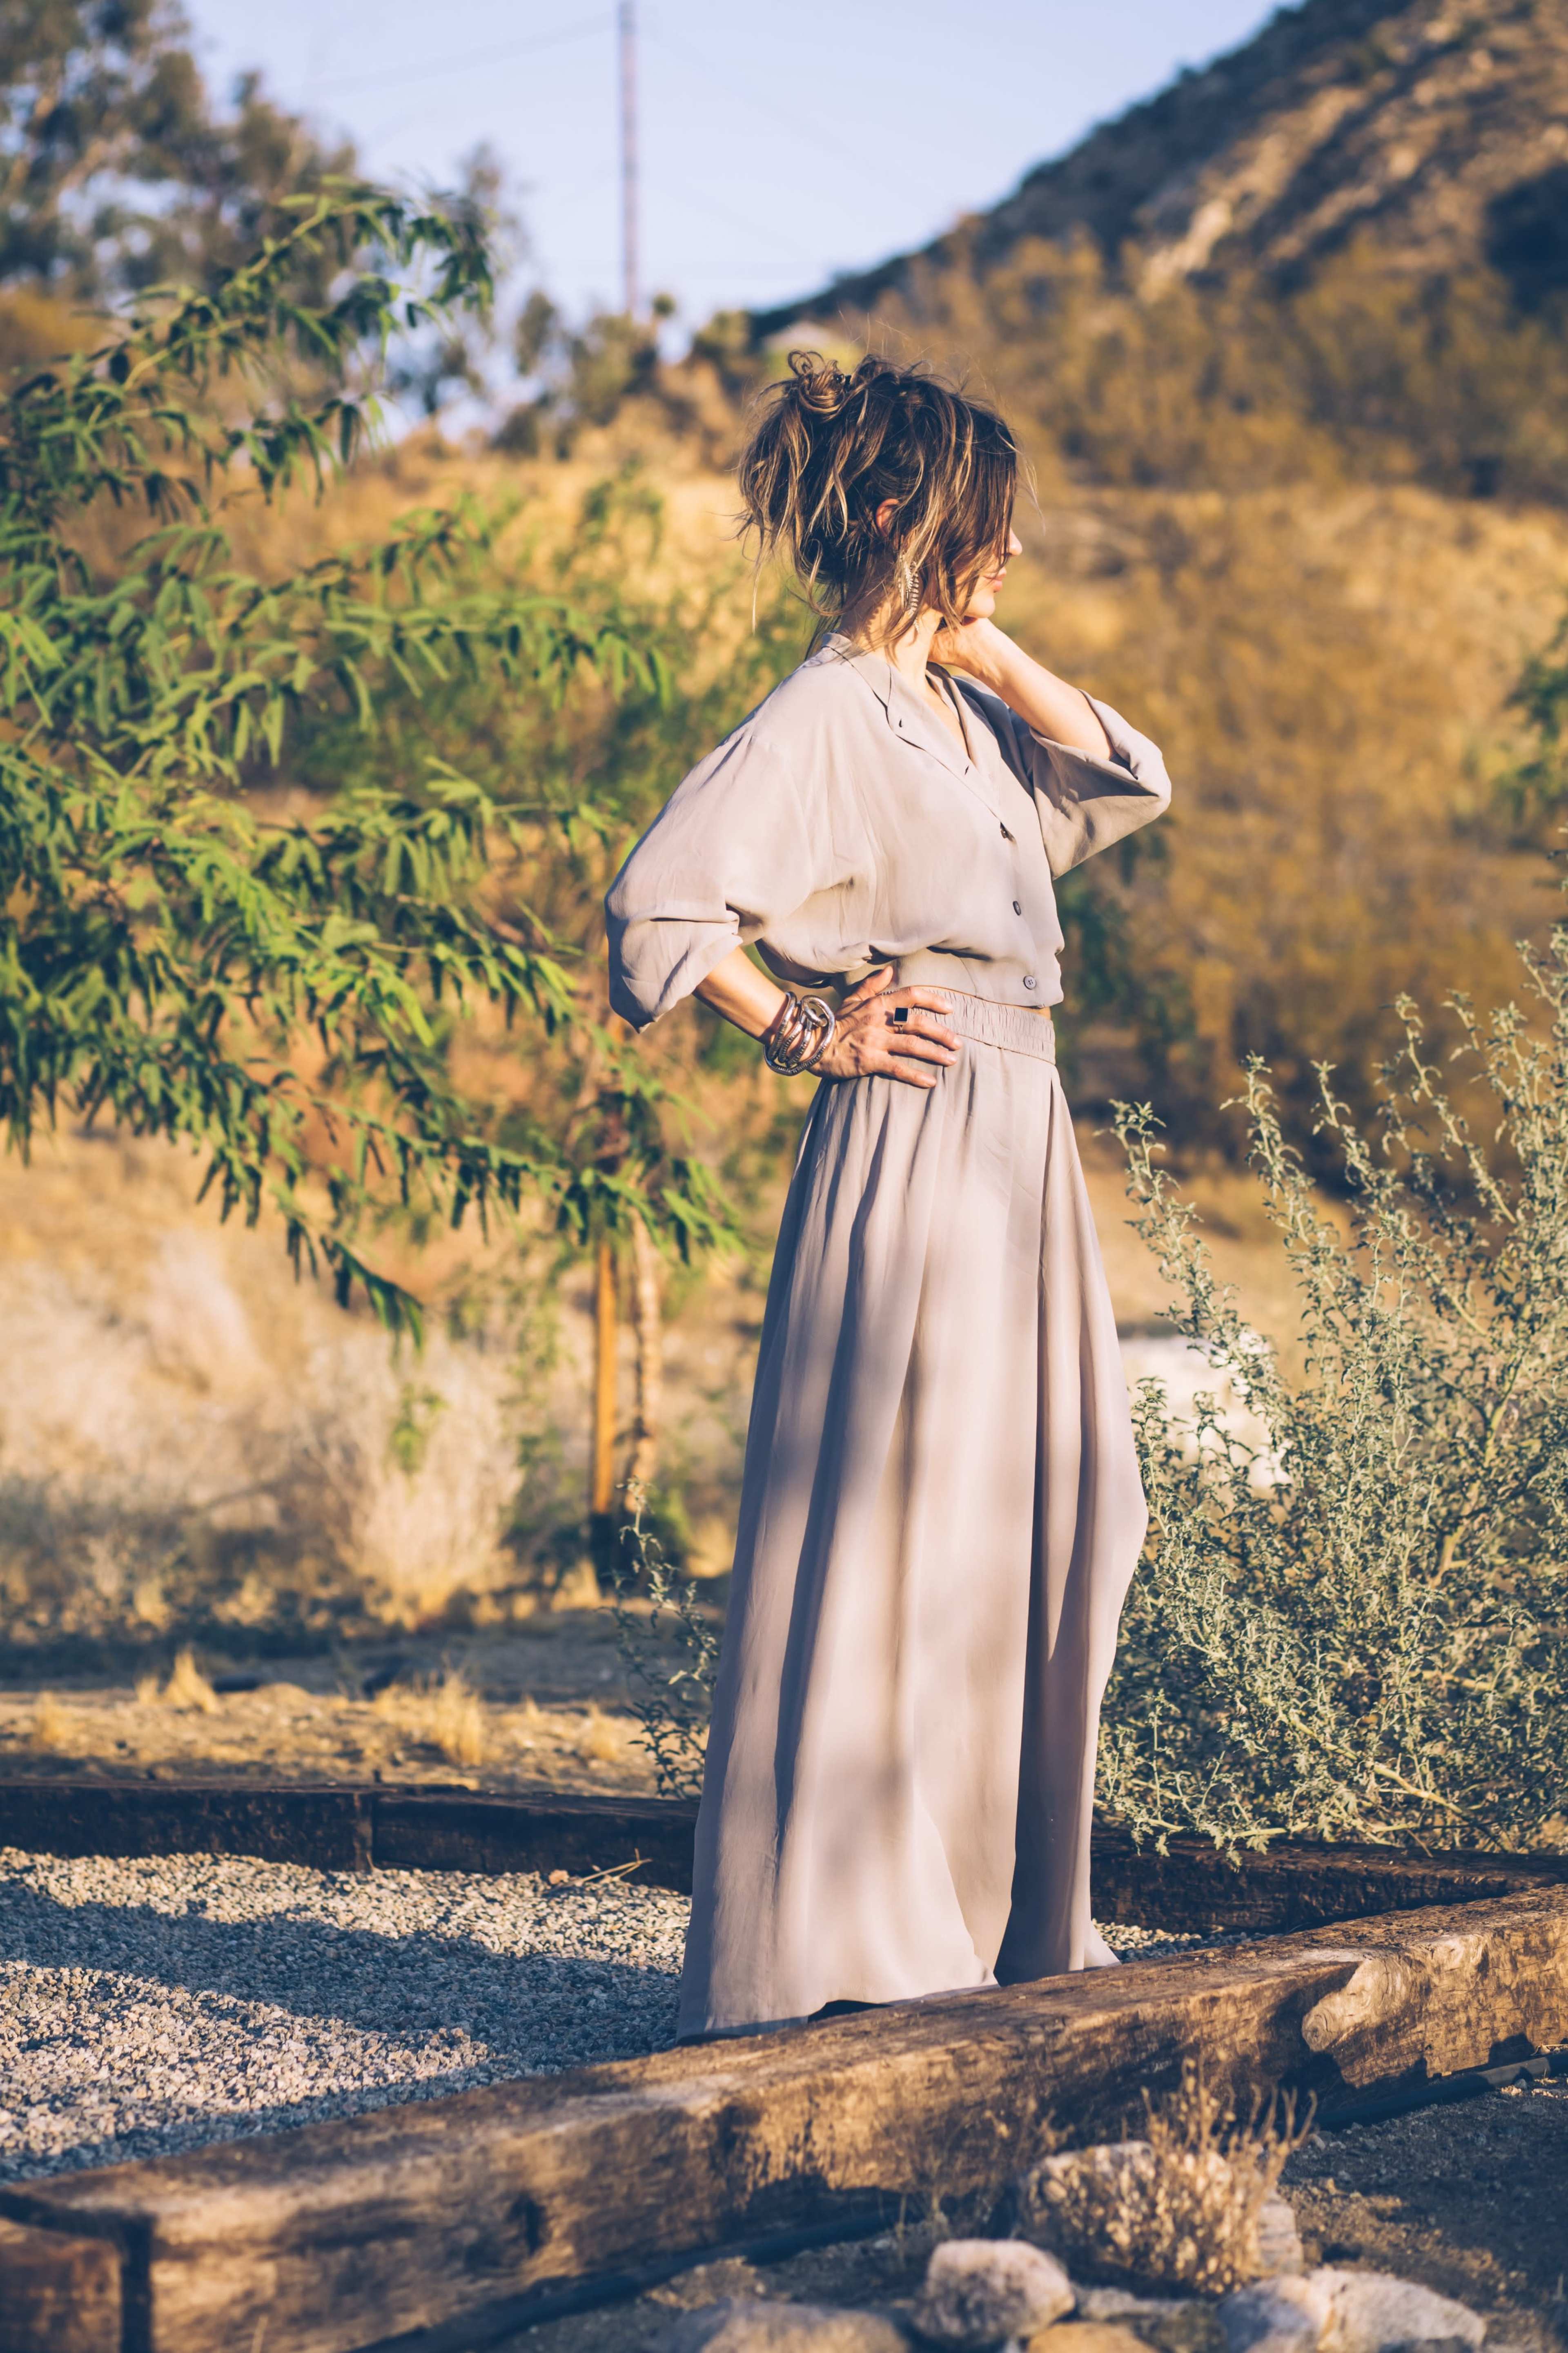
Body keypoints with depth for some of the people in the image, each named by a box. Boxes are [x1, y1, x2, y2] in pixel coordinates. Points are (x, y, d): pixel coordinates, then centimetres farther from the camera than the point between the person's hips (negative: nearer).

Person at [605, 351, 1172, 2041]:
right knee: (882, 1533, -7)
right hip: (912, 1154, -9)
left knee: (1030, 1521, 11)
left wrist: (987, 645, 9)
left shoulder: (957, 702, 16)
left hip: (1021, 1151, 9)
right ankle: (835, 1939, 0)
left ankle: (1005, 1925, 20)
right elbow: (659, 904, -18)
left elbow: (1126, 781, 14)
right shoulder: (824, 718, -11)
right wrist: (807, 1035, -10)